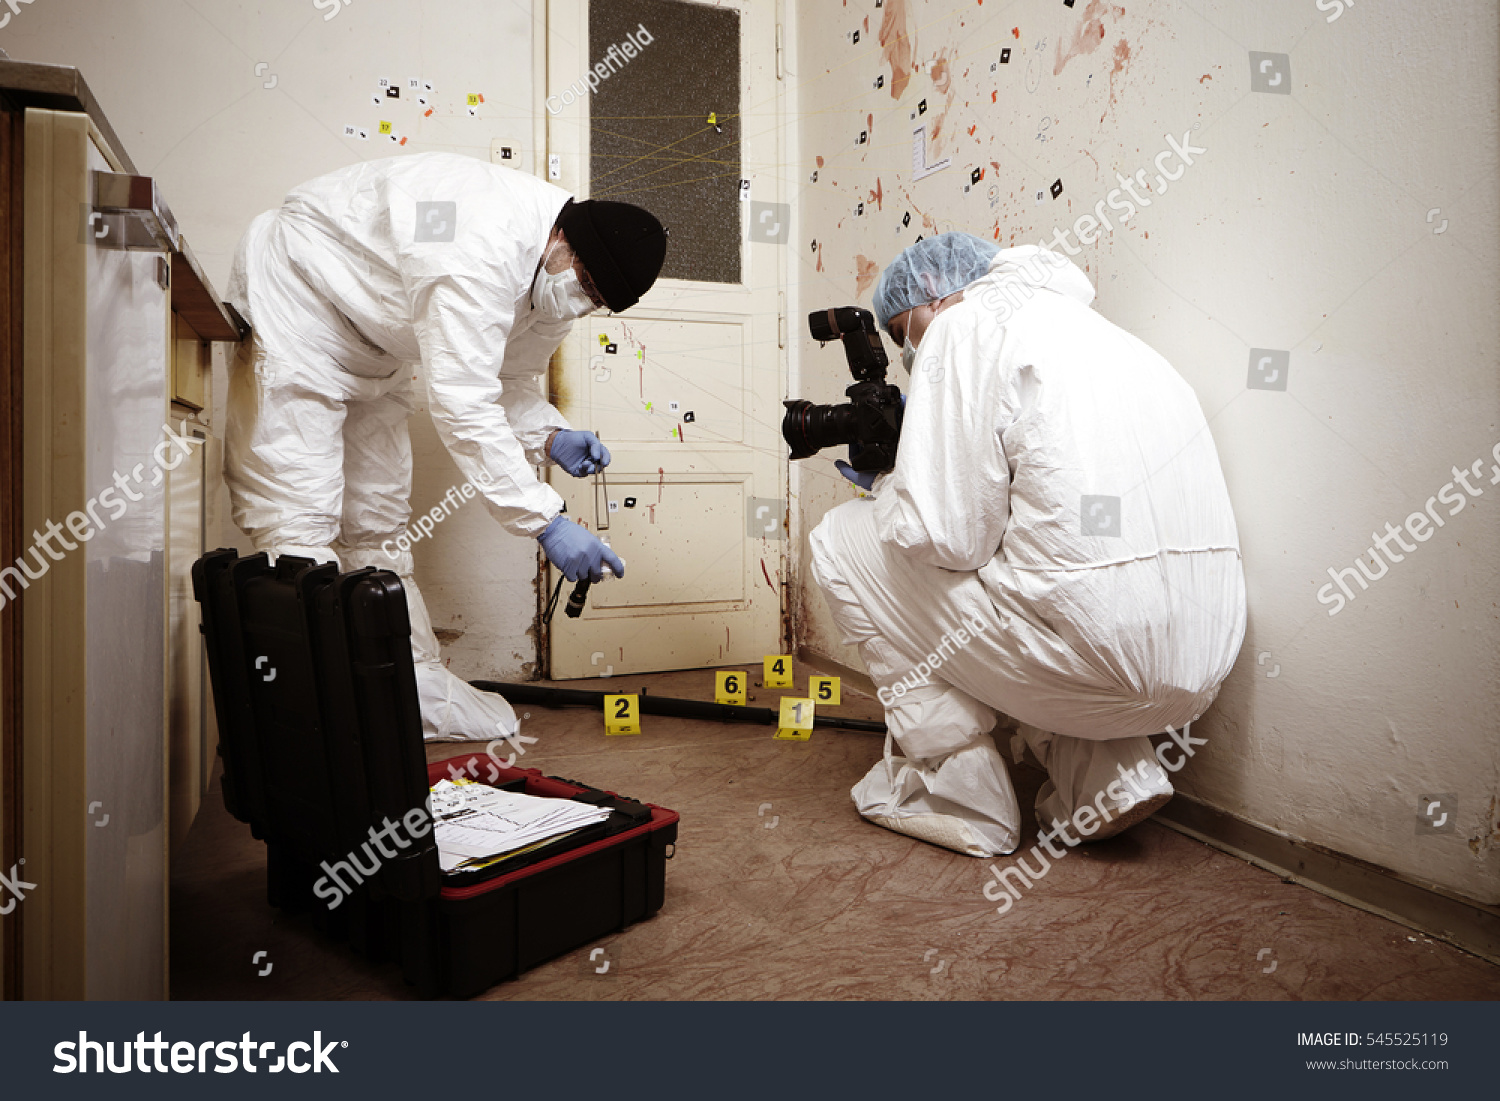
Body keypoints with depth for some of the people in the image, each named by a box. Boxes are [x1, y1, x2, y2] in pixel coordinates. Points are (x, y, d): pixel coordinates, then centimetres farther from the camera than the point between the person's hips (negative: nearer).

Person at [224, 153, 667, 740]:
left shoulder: (555, 272, -7)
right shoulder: (482, 250, -38)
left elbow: (509, 377, 5)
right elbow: (462, 405, -40)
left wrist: (551, 435, -16)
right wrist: (546, 521, -40)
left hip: (372, 350, 9)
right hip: (295, 301, -9)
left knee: (378, 525, 9)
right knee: (299, 526, -15)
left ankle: (412, 691, 16)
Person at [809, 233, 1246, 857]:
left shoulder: (964, 323, -2)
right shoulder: (1087, 327, 25)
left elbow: (948, 536, -11)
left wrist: (884, 485, 9)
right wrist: (906, 470, 24)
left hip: (1101, 655, -9)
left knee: (846, 539, 7)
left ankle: (959, 794, 11)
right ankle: (1104, 774, 17)